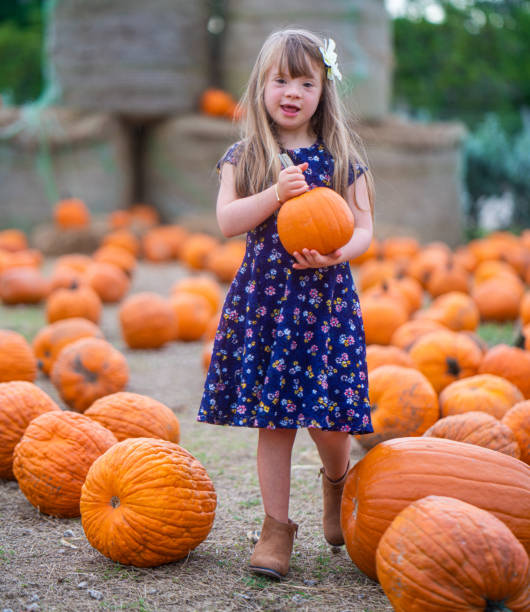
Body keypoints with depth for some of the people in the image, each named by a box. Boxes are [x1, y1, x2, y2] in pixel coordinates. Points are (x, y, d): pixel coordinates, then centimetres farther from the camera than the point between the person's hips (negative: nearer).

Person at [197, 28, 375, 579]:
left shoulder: (341, 156, 6)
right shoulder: (244, 156, 6)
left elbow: (364, 227, 5)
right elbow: (227, 221, -5)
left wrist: (336, 254, -16)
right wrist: (276, 194, -19)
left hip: (326, 294, 0)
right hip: (263, 295, 0)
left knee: (330, 421, -1)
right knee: (274, 418, 2)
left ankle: (336, 480, 33)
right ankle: (277, 526, 14)